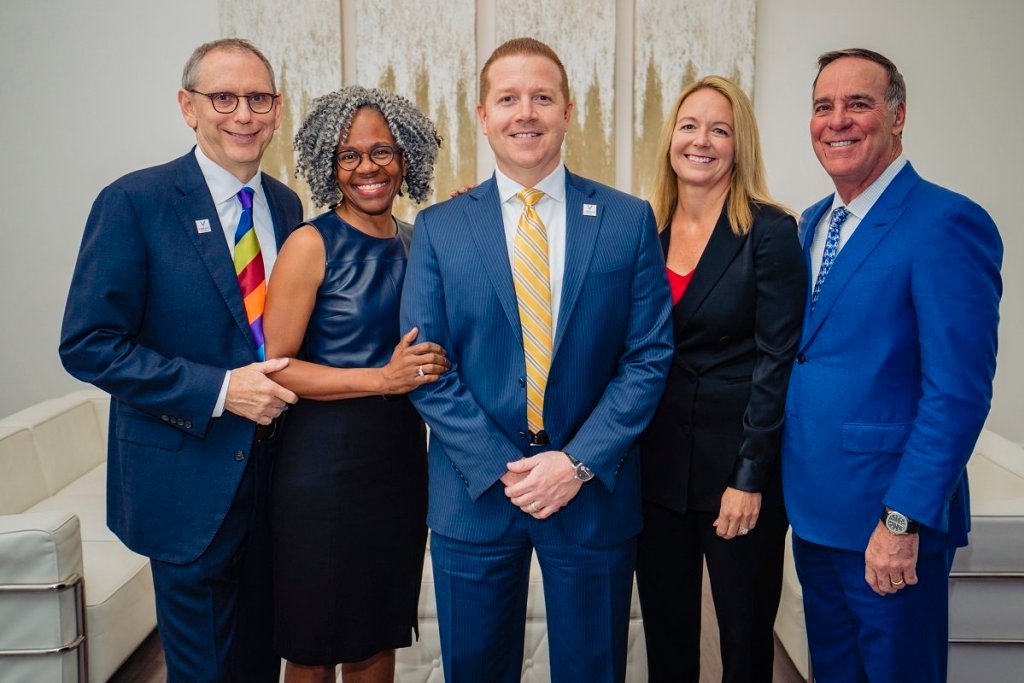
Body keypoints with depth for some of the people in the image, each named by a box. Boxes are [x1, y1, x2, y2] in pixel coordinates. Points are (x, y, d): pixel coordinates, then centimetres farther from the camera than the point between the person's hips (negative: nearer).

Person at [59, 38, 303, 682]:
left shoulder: (286, 205, 6)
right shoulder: (135, 202, -12)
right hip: (189, 477, -5)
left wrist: (285, 387, -1)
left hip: (275, 466, 5)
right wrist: (217, 390, -21)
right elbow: (88, 344, -14)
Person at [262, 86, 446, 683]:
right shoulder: (312, 244, -9)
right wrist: (383, 378, -20)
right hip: (324, 463, -5)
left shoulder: (416, 243, 7)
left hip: (401, 461, 5)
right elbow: (273, 366, -14)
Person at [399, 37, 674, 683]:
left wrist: (579, 462, -12)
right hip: (475, 495, 1)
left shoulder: (629, 219, -1)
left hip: (594, 492, 0)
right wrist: (500, 468, -11)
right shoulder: (439, 228, 0)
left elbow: (649, 355, -3)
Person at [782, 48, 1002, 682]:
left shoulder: (948, 223, -15)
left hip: (889, 520, -7)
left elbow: (958, 391, -19)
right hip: (812, 511, 7)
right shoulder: (812, 223, 10)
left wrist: (905, 520, -20)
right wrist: (796, 487, 9)